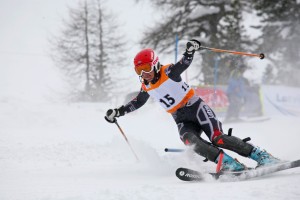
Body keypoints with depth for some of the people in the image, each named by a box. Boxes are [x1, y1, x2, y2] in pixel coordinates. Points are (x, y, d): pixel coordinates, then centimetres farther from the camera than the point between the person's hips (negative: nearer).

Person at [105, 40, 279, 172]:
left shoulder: (168, 72, -9)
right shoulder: (146, 87, 9)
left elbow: (184, 64, -25)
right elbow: (136, 103, 25)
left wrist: (190, 51, -46)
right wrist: (117, 112, 19)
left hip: (195, 107, -5)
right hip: (181, 120, 5)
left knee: (218, 138, -23)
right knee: (190, 140, -28)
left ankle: (261, 156, -19)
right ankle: (230, 164, -35)